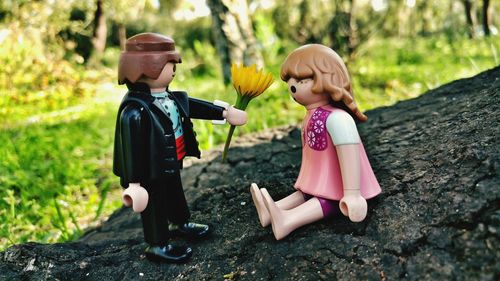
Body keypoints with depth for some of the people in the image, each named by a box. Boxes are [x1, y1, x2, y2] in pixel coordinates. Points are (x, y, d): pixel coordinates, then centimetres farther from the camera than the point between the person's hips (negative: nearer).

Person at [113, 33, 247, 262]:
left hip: (171, 163, 9)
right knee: (155, 205, 8)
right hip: (152, 170, -9)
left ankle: (179, 224, 52)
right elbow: (131, 146, -29)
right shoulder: (134, 110, -28)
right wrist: (133, 182, -29)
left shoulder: (169, 97, 0)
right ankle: (157, 245, 26)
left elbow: (191, 105, 12)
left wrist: (224, 112, 15)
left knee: (175, 194, 28)